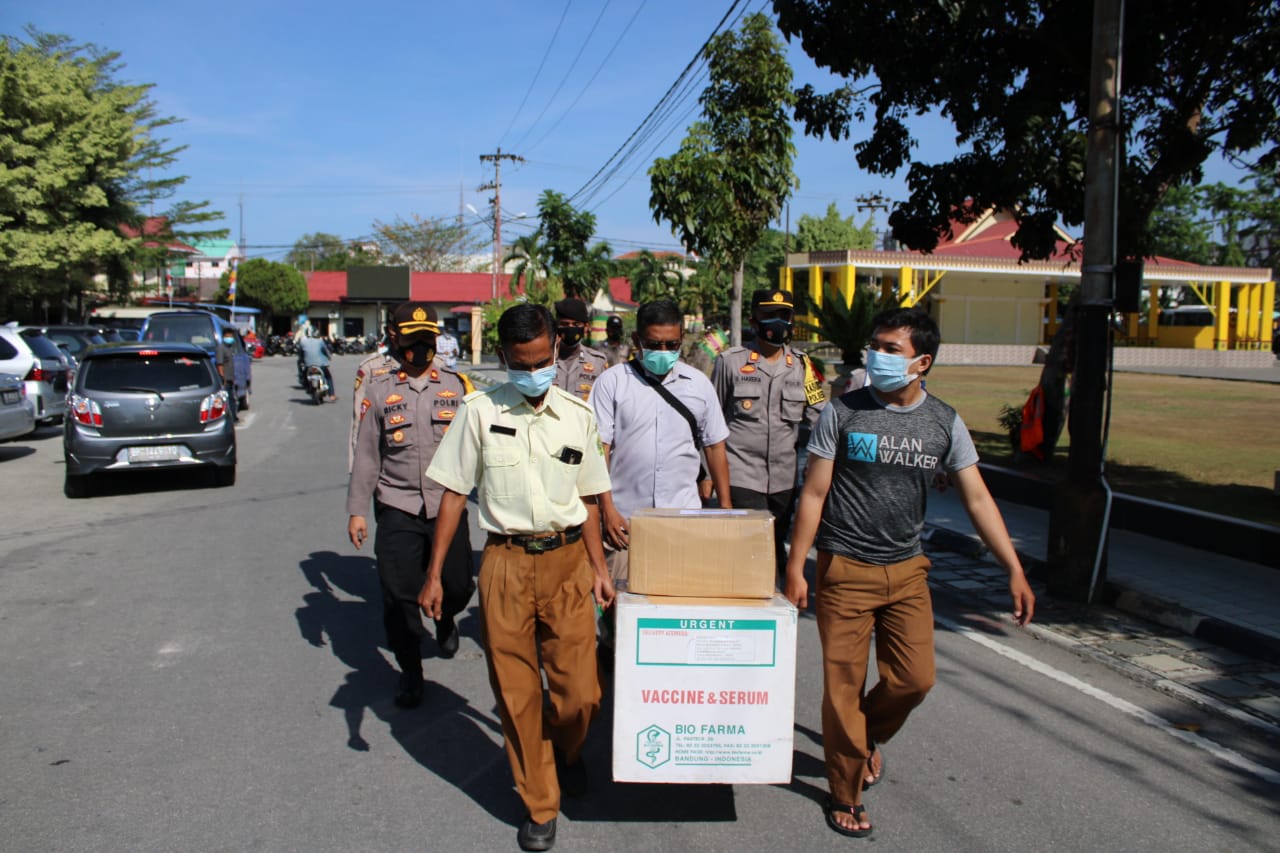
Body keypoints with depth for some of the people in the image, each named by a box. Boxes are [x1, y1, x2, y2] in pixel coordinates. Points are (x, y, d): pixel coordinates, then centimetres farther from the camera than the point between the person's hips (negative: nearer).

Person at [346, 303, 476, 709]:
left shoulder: (458, 385, 3)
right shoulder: (379, 390, 4)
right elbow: (366, 455, 6)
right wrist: (357, 510, 4)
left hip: (448, 506, 0)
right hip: (397, 508, 0)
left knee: (458, 586, 7)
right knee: (399, 595, 3)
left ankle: (444, 617, 43)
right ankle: (409, 671, 22)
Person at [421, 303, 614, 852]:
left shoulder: (577, 414, 4)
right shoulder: (480, 411, -2)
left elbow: (587, 498, 11)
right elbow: (454, 492, 1)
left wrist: (598, 566, 6)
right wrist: (434, 574, 0)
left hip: (567, 560, 1)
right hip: (506, 562, -1)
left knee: (579, 691, 0)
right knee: (516, 692, 7)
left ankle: (566, 752, 36)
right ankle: (539, 804, 28)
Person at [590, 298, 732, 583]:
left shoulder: (699, 384, 9)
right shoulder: (612, 382, 0)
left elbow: (715, 446, 14)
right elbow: (599, 448, -3)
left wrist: (725, 507, 10)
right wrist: (607, 509, -10)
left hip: (685, 517, 2)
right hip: (625, 520, -2)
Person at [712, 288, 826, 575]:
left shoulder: (802, 365, 8)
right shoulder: (731, 361, -1)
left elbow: (819, 418, 9)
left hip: (784, 476, 4)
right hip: (742, 474, -4)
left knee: (777, 548, 14)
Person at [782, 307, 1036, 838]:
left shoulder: (944, 423, 0)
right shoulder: (843, 412, -7)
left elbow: (977, 500, 2)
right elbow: (813, 494, -4)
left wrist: (1014, 570, -4)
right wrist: (795, 567, -7)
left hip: (906, 571, 3)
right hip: (845, 570, -3)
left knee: (915, 678, 3)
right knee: (844, 685, 3)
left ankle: (866, 736, 36)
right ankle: (846, 794, 22)